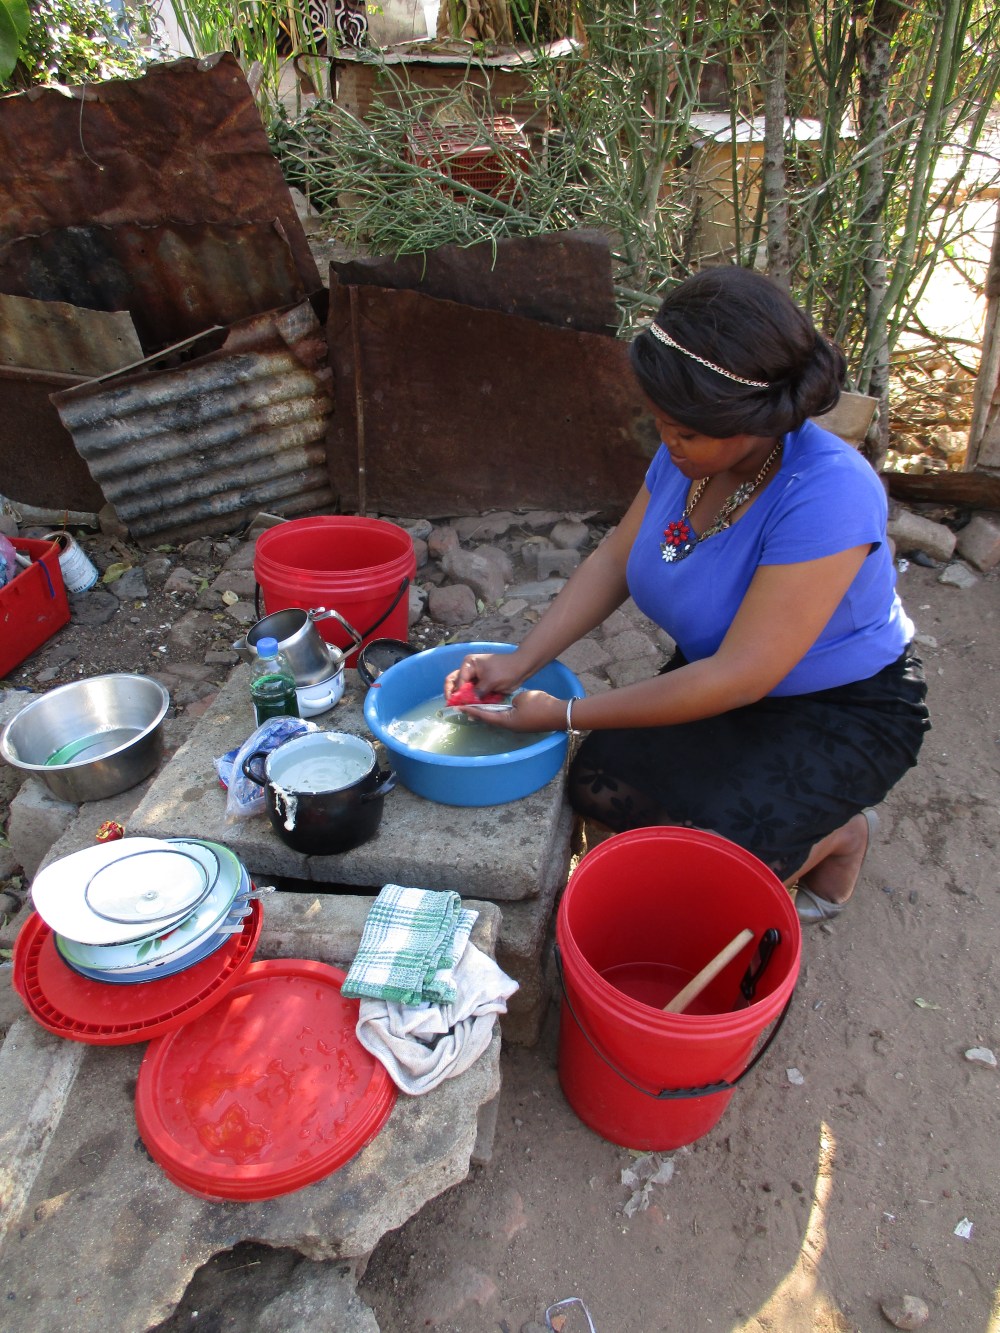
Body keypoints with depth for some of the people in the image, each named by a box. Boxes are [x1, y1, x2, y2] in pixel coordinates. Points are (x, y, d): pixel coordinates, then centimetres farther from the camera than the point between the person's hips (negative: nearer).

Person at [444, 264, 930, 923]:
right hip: (722, 677, 7)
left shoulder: (827, 495, -34)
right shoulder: (689, 456, -12)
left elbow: (737, 679, -33)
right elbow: (613, 559, -2)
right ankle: (755, 800, 14)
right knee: (599, 785, -10)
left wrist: (565, 715, -27)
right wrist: (519, 662, -14)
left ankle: (838, 832, 10)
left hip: (844, 713, -6)